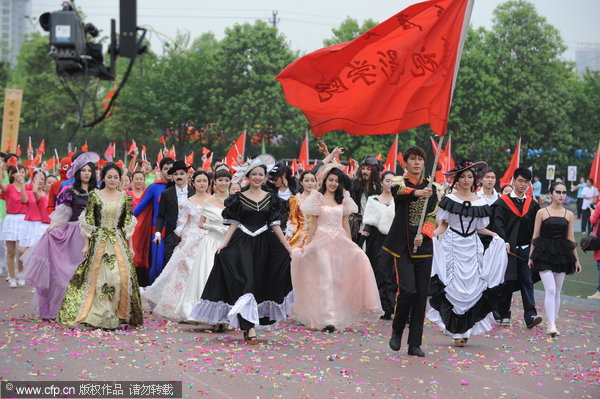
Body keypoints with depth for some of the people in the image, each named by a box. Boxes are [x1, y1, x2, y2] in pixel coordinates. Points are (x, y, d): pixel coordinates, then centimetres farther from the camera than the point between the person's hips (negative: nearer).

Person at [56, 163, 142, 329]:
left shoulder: (125, 198, 6)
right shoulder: (95, 196, 0)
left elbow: (128, 225, 9)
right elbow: (88, 222, 0)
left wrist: (130, 247, 7)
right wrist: (86, 245, -3)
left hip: (119, 242, 2)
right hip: (99, 241, -2)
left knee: (122, 276, -7)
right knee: (98, 276, -1)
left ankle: (120, 314, 4)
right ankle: (99, 315, 7)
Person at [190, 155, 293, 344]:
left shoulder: (271, 199, 7)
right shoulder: (239, 198, 2)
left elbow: (275, 225, 7)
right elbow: (234, 224, 2)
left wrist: (287, 246, 2)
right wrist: (224, 243, -9)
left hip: (264, 246, 3)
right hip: (242, 244, -3)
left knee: (260, 284, 4)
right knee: (245, 283, -15)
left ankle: (248, 324, 17)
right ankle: (249, 328, -21)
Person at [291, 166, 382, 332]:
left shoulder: (343, 199, 11)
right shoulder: (318, 198, 0)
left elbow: (345, 223, 13)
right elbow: (313, 224, 3)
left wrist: (350, 244, 9)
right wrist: (306, 245, 0)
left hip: (340, 241, 4)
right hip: (322, 241, -4)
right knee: (325, 279, -8)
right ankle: (327, 320, -10)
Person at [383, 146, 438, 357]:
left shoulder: (430, 187, 10)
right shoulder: (400, 181, -1)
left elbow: (432, 216, 4)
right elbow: (399, 191, -26)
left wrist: (423, 234, -15)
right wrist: (417, 193, -47)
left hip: (423, 246, 4)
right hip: (402, 245, -4)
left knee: (421, 294, 2)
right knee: (407, 290, -15)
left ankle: (415, 344, 8)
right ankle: (396, 330, 10)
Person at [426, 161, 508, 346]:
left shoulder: (480, 202, 6)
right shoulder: (449, 199, 1)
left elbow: (479, 228, 13)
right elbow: (443, 224, 3)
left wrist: (494, 235, -2)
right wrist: (433, 233, -15)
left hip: (472, 247, 2)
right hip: (452, 246, -2)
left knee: (472, 288, -2)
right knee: (454, 287, -5)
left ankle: (466, 329, 8)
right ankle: (457, 332, -1)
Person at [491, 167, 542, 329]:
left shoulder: (532, 204, 11)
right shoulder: (502, 203, -1)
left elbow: (536, 228, 13)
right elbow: (498, 224, -11)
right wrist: (504, 242, -26)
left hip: (525, 249, 3)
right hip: (507, 248, -3)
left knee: (527, 281, -5)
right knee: (507, 282, 3)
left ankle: (530, 316, -12)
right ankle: (503, 315, 15)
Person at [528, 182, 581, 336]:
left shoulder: (569, 215, 8)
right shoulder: (542, 212, 0)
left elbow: (571, 239, 13)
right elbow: (535, 236, 3)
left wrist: (576, 259, 13)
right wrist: (531, 256, 1)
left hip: (562, 254, 4)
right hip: (545, 254, -3)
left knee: (557, 291, 6)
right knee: (550, 289, -15)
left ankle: (552, 324, 14)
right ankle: (551, 325, -18)